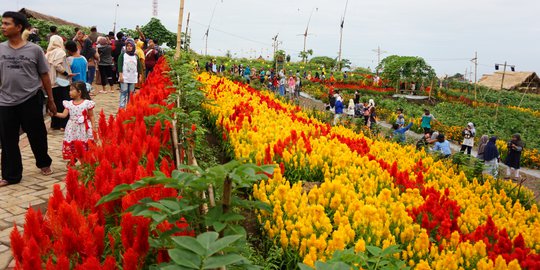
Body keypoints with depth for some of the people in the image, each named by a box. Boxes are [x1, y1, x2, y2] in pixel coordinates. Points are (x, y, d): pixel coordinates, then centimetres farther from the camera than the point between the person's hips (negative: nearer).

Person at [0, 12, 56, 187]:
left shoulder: (34, 50, -3)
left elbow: (44, 76, 4)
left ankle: (44, 163, 34)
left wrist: (50, 100, 6)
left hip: (31, 101, -2)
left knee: (37, 136, 9)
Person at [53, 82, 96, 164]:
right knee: (70, 145, 9)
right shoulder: (69, 103, 4)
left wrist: (93, 127, -7)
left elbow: (91, 116, -3)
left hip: (83, 129, -4)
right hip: (72, 129, 4)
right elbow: (64, 115, -1)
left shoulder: (87, 103, -7)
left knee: (84, 147, 1)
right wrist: (55, 114, -17)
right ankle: (72, 162, 26)